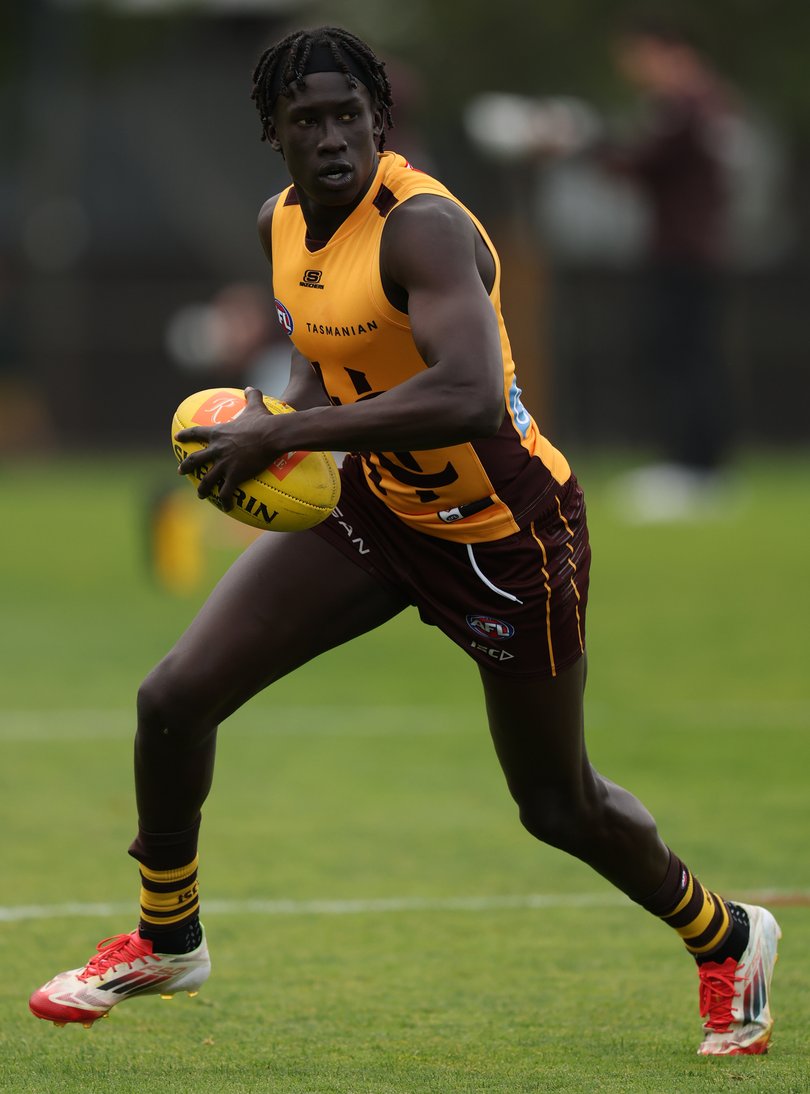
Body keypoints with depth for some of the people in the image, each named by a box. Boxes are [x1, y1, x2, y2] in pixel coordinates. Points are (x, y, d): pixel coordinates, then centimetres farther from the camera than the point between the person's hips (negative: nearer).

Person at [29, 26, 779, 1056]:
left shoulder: (421, 226, -29)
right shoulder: (281, 224, -3)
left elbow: (470, 396, -44)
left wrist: (283, 435, -39)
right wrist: (285, 421, -5)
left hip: (506, 531, -7)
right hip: (374, 505, 7)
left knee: (560, 807, 8)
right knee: (174, 698, -2)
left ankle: (727, 939, 37)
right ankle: (166, 938, 21)